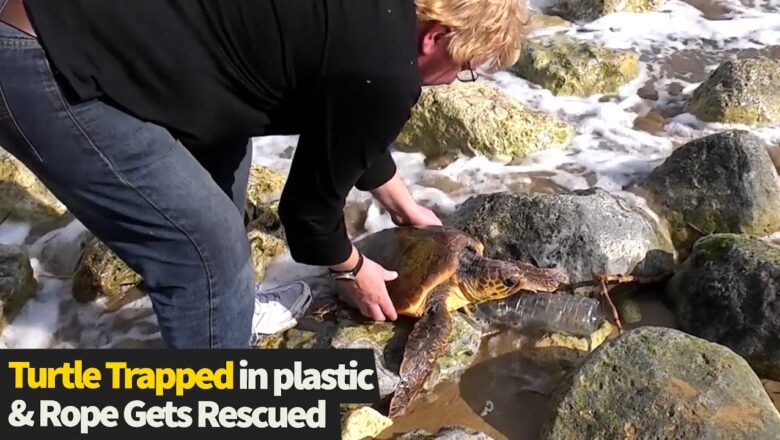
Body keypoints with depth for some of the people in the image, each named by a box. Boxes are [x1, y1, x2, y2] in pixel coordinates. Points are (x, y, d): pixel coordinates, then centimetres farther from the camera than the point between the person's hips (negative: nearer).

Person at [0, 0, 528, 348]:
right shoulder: (384, 71, -16)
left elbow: (344, 134, 29)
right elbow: (312, 200, -2)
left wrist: (403, 205, 42)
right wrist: (351, 270, 18)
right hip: (49, 73, -10)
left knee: (224, 147, 24)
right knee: (208, 243, -3)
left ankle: (233, 308, 41)